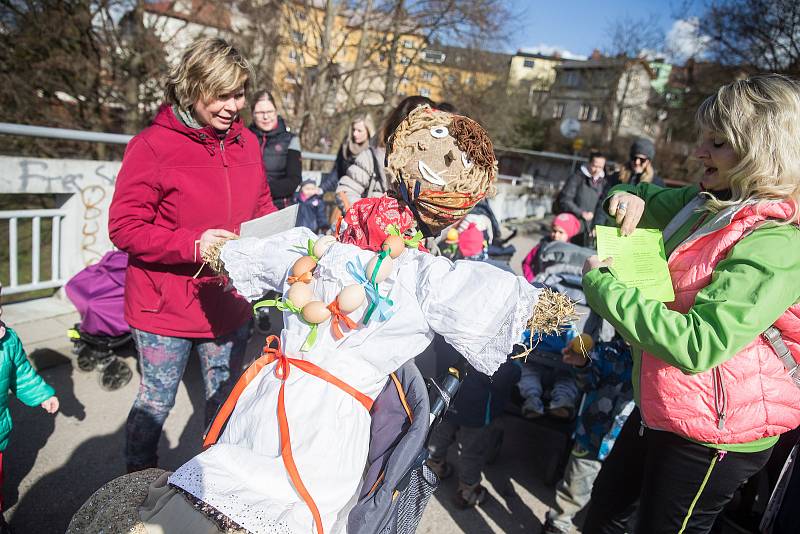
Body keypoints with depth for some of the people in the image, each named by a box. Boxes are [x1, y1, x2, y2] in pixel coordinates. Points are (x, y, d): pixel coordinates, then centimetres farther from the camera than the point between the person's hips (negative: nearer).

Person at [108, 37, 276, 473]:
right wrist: (193, 244, -28)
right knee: (157, 401, 13)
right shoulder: (152, 146, -15)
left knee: (225, 399, 20)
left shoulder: (246, 143, 2)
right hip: (166, 307, -4)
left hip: (230, 304, 5)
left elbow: (262, 210, 12)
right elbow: (124, 227, -15)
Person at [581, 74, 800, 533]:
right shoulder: (707, 202, 0)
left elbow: (696, 345, -32)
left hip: (712, 436, -8)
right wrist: (630, 200, -8)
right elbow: (647, 198, 16)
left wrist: (603, 285, -25)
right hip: (660, 409, 8)